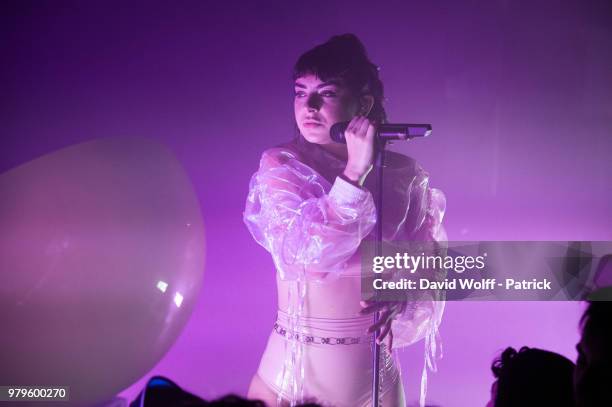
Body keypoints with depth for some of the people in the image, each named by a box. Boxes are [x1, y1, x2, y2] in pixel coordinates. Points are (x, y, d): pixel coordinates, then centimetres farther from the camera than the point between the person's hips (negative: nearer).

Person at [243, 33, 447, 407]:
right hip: (295, 367, -1)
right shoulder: (280, 166, -8)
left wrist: (402, 303, -20)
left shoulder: (405, 176, -4)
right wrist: (354, 174, -27)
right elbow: (303, 255, -22)